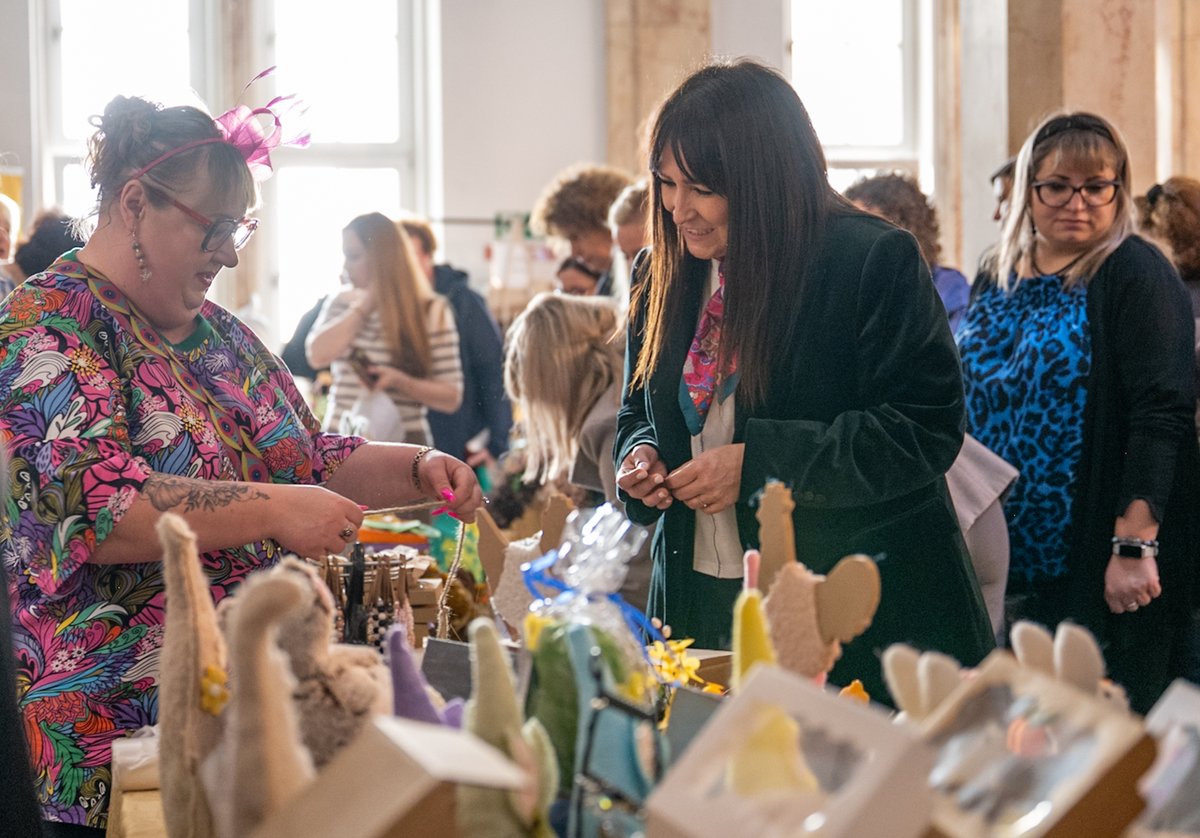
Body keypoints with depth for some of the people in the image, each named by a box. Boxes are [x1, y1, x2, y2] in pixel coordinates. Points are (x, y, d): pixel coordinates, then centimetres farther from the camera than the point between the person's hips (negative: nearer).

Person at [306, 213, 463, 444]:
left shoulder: (432, 311, -3)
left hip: (402, 443, -3)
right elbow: (317, 355, -8)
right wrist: (365, 306, -6)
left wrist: (400, 381, -19)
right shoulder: (342, 302, 10)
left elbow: (452, 397, -2)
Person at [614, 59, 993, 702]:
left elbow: (925, 431, -15)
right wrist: (640, 457, -1)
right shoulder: (661, 276, 10)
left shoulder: (874, 260, -10)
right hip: (701, 607, 5)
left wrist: (757, 463, -19)